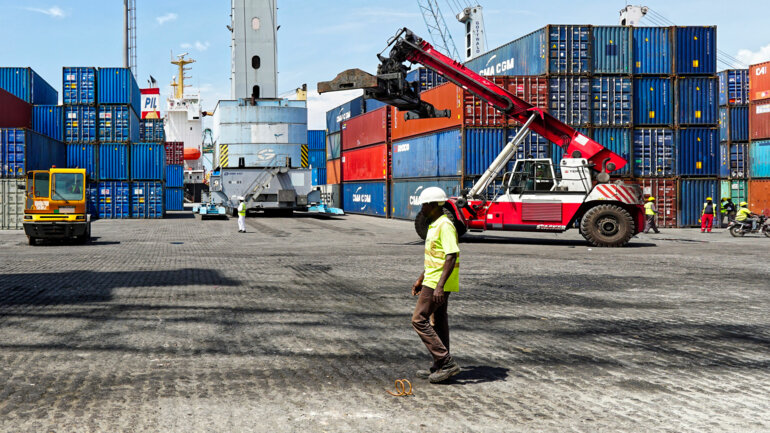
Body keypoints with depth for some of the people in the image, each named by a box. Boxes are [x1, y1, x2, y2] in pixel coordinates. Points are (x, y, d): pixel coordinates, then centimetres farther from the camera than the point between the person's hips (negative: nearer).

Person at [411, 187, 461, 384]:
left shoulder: (445, 226, -17)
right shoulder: (434, 225, 15)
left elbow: (452, 256, -25)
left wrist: (440, 286, -30)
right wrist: (420, 280, 26)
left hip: (438, 283, -10)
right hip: (433, 281, 10)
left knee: (419, 319, -9)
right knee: (438, 322, 12)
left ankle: (446, 362, -8)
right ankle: (441, 367, 18)